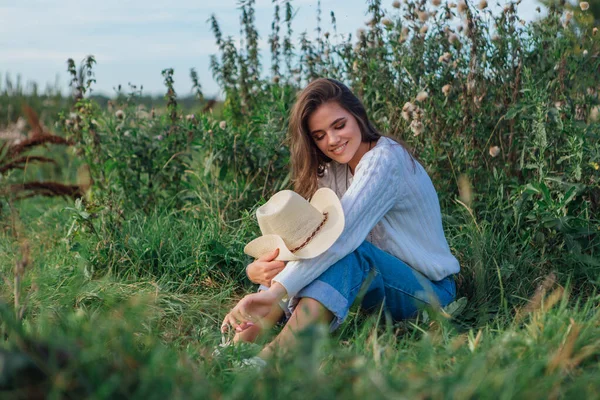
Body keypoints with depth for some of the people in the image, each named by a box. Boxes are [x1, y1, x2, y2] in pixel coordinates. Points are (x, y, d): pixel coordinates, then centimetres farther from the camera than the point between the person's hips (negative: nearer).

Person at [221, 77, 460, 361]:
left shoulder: (385, 160, -21)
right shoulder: (333, 171, 5)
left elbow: (339, 235, -35)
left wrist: (275, 293, -44)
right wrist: (257, 268, -28)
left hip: (430, 290, -7)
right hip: (380, 284, 7)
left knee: (349, 252, -36)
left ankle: (271, 356, -49)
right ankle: (240, 344, -28)